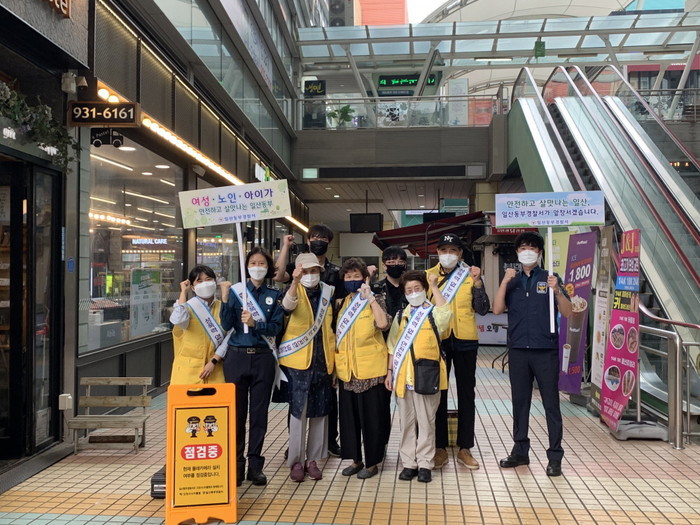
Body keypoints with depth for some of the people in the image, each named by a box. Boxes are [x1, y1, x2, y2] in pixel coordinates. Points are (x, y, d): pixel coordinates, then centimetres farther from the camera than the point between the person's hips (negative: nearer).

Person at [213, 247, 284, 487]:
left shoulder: (275, 295, 5)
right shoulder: (235, 291, 3)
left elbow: (276, 327, -3)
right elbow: (227, 325, -4)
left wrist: (254, 323, -18)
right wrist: (225, 298, -15)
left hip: (263, 358, 1)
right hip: (236, 357, 0)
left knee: (259, 413, 4)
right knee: (236, 412, 4)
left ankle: (255, 465, 15)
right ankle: (236, 465, 16)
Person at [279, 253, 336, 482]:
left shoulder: (328, 292, 8)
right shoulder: (295, 292, -3)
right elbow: (287, 305, -29)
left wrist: (333, 359, 12)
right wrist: (295, 281, -48)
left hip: (322, 361, 4)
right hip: (298, 361, -4)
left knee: (319, 412, 8)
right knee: (298, 412, 0)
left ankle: (312, 460, 20)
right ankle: (296, 461, 11)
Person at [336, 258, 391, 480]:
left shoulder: (374, 300, -4)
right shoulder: (343, 302, 11)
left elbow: (383, 324, -26)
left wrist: (369, 296, -22)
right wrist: (335, 365, 13)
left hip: (370, 368, -5)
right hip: (346, 369, 6)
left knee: (370, 416, 2)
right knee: (348, 415, 11)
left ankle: (372, 462, 15)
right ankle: (356, 460, 24)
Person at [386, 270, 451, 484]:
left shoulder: (433, 314, 1)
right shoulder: (401, 317, 13)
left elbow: (445, 312, -25)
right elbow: (393, 347, 15)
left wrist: (435, 287, -18)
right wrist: (390, 372, 9)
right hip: (403, 376, 4)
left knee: (426, 421, 4)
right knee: (406, 422, 10)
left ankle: (424, 464, 14)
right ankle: (409, 463, 20)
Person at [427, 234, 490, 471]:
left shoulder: (470, 275, 2)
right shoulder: (428, 276, 5)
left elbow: (482, 310, -5)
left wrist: (477, 283, -16)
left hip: (465, 340, 0)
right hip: (437, 340, 0)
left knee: (466, 393, 6)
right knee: (438, 393, 6)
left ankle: (465, 448, 16)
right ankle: (440, 447, 16)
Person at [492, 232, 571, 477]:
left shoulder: (550, 279, 2)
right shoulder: (512, 281, 9)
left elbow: (567, 313, -5)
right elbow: (497, 309, -3)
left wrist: (556, 290, -21)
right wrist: (505, 281, -11)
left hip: (546, 350, -3)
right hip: (518, 350, 3)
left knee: (551, 403, 1)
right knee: (519, 401, 11)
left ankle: (555, 457, 8)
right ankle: (520, 451, 22)